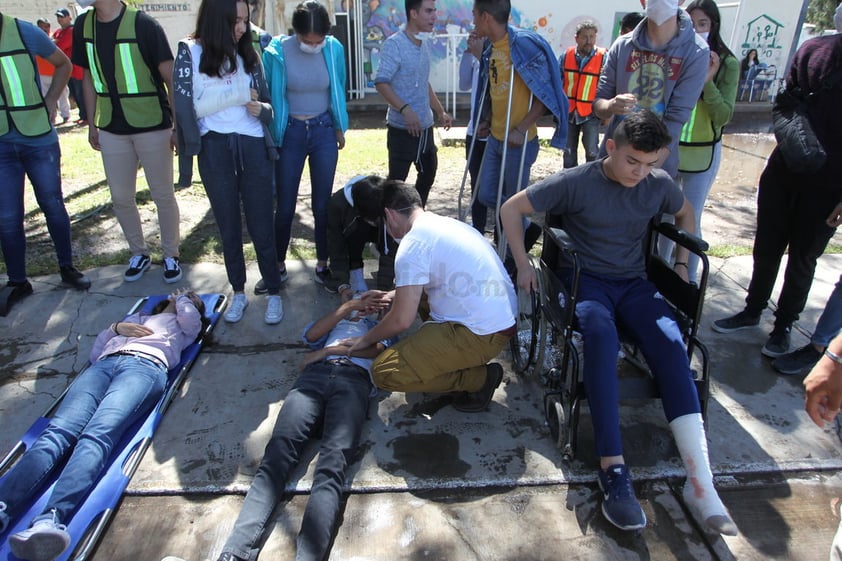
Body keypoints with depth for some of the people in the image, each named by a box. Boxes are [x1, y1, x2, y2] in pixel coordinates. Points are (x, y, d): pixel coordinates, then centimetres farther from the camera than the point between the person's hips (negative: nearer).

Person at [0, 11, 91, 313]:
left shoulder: (25, 32, -6)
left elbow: (63, 64, 10)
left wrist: (50, 101, 1)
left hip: (39, 139, -1)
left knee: (53, 205, 10)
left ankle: (67, 267, 26)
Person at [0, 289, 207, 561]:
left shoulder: (185, 325, 32)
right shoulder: (136, 318, 41)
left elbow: (189, 316, 5)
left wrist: (182, 299, 27)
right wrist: (116, 327, 16)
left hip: (144, 366, -4)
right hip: (103, 365, 5)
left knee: (96, 436, -32)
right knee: (57, 431, -24)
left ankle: (50, 521, -52)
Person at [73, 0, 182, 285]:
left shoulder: (143, 24, -11)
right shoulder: (83, 25, 5)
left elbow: (171, 78, -9)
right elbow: (90, 78, 14)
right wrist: (91, 124, 14)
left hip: (153, 127, -5)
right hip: (111, 130, 5)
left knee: (162, 195, 4)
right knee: (120, 198, 9)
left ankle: (171, 255, 21)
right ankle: (139, 253, 28)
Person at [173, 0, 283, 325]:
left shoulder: (248, 54, 10)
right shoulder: (191, 53, 0)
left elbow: (265, 101, 11)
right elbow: (188, 106, -7)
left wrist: (261, 108, -12)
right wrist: (238, 96, -12)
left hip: (253, 147, 1)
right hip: (215, 150, -1)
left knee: (260, 225, 1)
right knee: (228, 226, 9)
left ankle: (273, 293, 13)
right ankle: (238, 292, 23)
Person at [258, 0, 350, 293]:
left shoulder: (334, 49, -8)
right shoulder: (277, 52, -14)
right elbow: (268, 96, -4)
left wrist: (340, 128, 11)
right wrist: (269, 136, 0)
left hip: (324, 131, 2)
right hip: (289, 133, -1)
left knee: (323, 204, 6)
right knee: (285, 206, 6)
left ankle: (322, 267, 20)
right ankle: (278, 267, 23)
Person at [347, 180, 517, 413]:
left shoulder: (413, 244, -15)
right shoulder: (446, 223, 12)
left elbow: (400, 321, -14)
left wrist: (366, 339, 3)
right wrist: (391, 296, 30)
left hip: (482, 335, -10)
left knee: (384, 372, -11)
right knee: (416, 290, 27)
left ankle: (480, 378, -1)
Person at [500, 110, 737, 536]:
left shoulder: (659, 185, 6)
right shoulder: (575, 181, -7)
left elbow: (685, 214, 28)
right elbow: (511, 209, -2)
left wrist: (682, 263, 16)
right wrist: (523, 265, -5)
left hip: (634, 283, 4)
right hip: (585, 280, -3)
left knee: (670, 341, -30)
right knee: (601, 333, -39)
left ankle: (700, 481, -30)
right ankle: (613, 470, -38)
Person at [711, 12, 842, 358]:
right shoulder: (812, 50, 0)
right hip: (784, 172, 3)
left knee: (802, 258, 9)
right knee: (766, 249, 12)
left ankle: (784, 325, 25)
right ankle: (753, 311, 31)